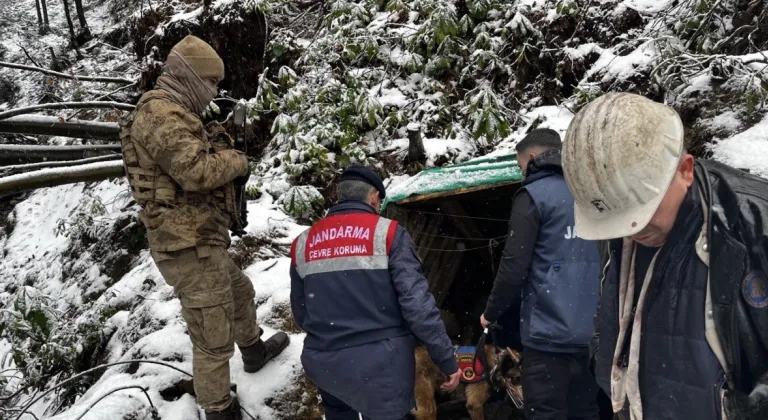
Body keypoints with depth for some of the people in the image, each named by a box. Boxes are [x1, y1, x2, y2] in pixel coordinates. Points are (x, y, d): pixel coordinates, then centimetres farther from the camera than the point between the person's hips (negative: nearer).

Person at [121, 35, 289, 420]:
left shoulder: (171, 115, 18)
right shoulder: (161, 113, -17)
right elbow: (195, 171, -28)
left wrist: (217, 145, 3)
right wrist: (237, 161, -10)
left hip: (198, 241, 11)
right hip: (188, 246, -11)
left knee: (240, 292, 32)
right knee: (214, 339, -2)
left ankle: (254, 350, 55)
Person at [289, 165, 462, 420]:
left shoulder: (303, 243, 5)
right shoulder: (387, 233, -8)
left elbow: (300, 313, 14)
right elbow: (417, 303, -15)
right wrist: (447, 360, -6)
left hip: (324, 364, 5)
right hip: (382, 362, -4)